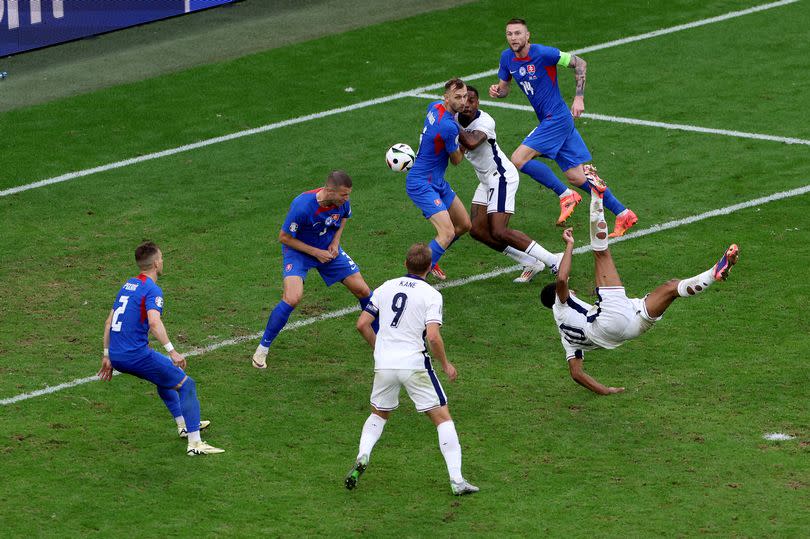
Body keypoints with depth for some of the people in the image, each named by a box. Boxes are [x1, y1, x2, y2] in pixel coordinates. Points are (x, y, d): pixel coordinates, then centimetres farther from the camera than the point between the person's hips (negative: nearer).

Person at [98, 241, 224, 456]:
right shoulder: (152, 290, -11)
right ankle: (195, 443, -7)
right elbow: (154, 321, -29)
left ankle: (184, 425, 41)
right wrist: (172, 351, -31)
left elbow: (109, 322, 21)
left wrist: (107, 356, 27)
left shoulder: (128, 285, 16)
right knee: (186, 384, 1)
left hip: (116, 356, 9)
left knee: (164, 374, 33)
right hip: (137, 355, -9)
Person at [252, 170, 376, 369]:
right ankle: (262, 348, -9)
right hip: (298, 250, -5)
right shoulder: (302, 206, -34)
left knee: (362, 291, 2)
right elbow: (284, 237, -21)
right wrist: (315, 252, -21)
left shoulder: (342, 202, -17)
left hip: (328, 249, 5)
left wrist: (335, 241, -4)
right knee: (292, 299, -26)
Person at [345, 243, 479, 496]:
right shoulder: (431, 295, -4)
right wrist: (446, 364, 1)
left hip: (384, 364, 4)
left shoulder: (386, 287, 9)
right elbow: (433, 336, -15)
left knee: (379, 415, 26)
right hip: (414, 364, -4)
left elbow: (362, 324, 9)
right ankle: (457, 480, -4)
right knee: (443, 417, 4)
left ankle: (362, 457, 1)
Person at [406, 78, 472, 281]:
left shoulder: (435, 106, 0)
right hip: (422, 185, -10)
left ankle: (429, 261, 29)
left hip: (437, 182, 10)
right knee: (447, 233, -21)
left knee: (464, 225, 16)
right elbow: (456, 160, -10)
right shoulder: (448, 126, -27)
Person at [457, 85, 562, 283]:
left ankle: (554, 261, -6)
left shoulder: (484, 121, -23)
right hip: (486, 180, 9)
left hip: (501, 177, -9)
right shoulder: (456, 118, 0)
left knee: (499, 232, -15)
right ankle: (530, 263, 9)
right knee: (477, 230, 2)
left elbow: (471, 143, -42)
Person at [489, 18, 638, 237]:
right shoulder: (507, 58, 6)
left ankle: (566, 195, -7)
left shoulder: (542, 53, -15)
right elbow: (504, 88, 17)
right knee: (576, 176, 6)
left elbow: (579, 63, -9)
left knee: (519, 159, -16)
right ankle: (623, 214, 12)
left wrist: (579, 97, -14)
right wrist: (497, 90, -7)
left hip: (557, 118, -8)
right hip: (548, 121, 8)